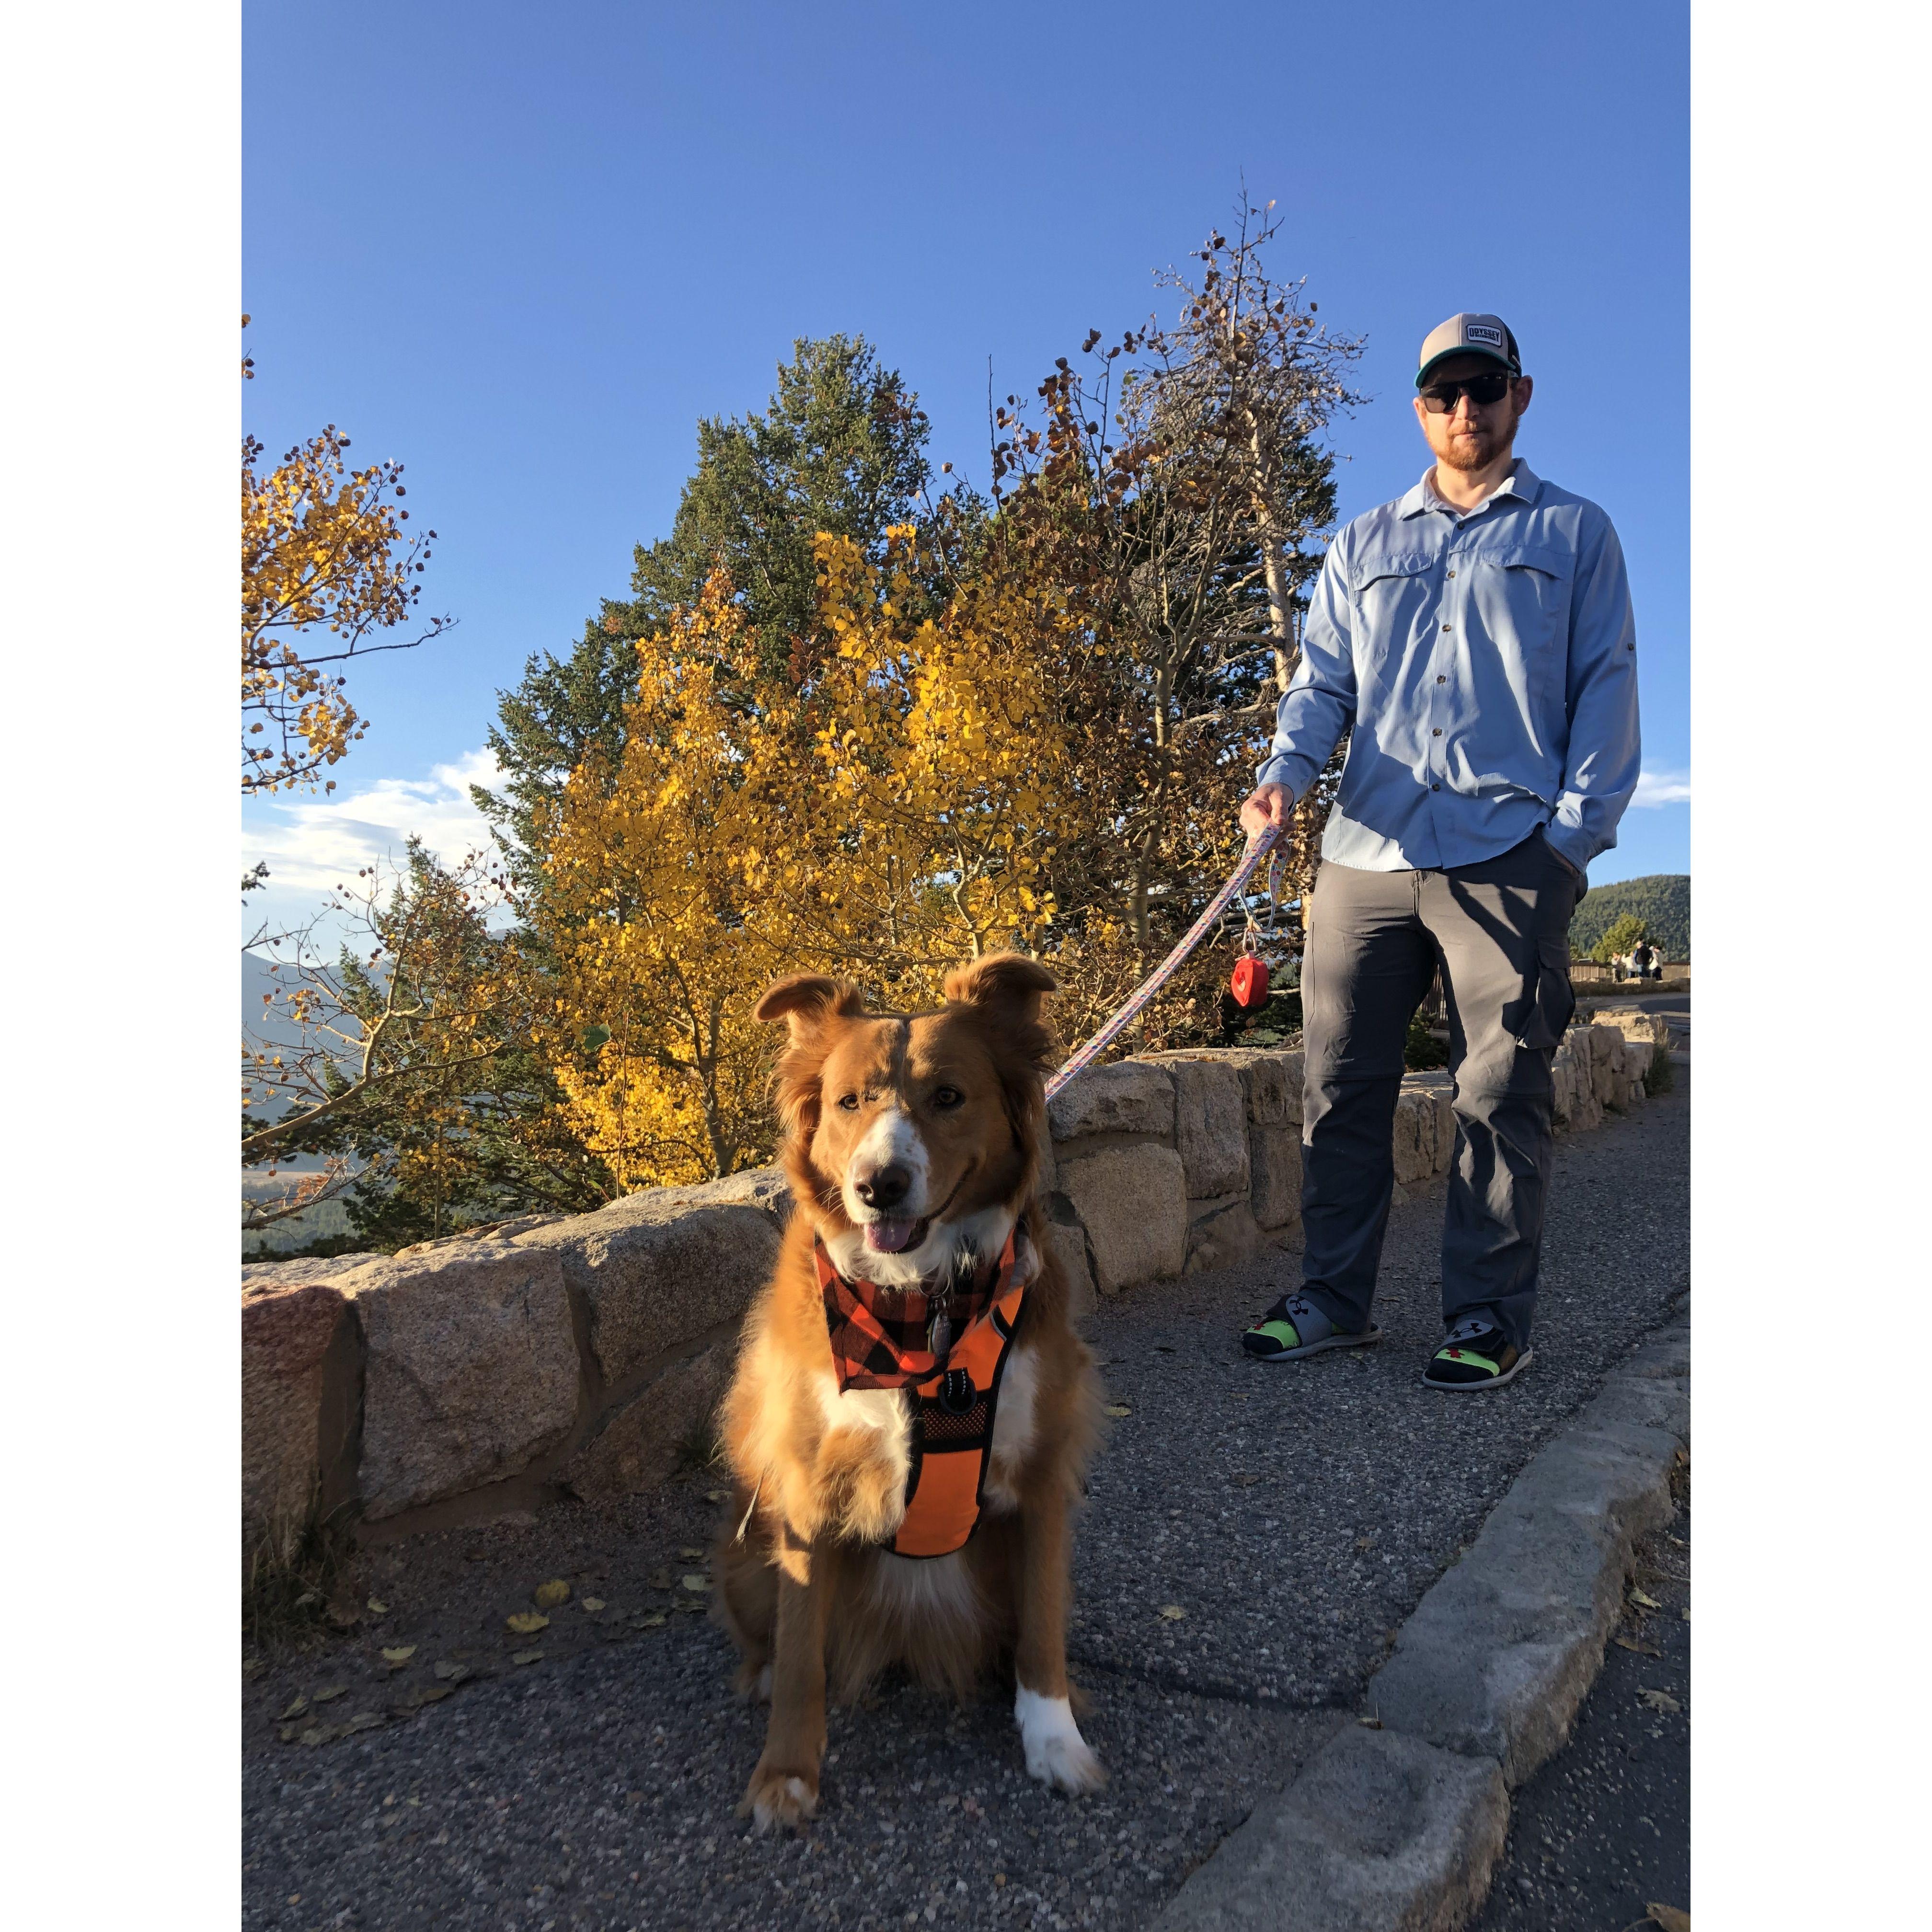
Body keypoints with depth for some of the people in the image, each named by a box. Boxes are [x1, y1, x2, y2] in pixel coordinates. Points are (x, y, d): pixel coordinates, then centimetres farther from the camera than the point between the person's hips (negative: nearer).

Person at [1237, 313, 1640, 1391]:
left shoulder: (1575, 534, 15)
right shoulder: (1363, 546, 22)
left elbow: (1607, 691, 8)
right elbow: (1324, 681, 15)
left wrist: (1576, 831, -5)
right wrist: (1288, 770, -7)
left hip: (1510, 856, -2)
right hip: (1367, 855, 3)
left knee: (1502, 1093, -2)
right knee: (1343, 1084, 2)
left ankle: (1492, 1318, 9)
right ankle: (1336, 1298, 13)